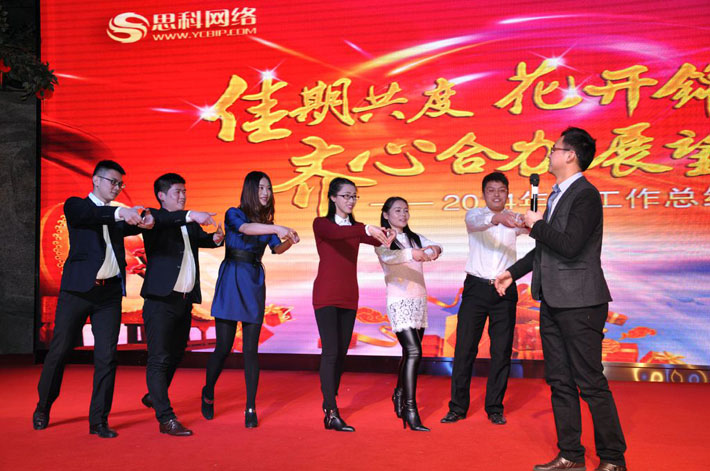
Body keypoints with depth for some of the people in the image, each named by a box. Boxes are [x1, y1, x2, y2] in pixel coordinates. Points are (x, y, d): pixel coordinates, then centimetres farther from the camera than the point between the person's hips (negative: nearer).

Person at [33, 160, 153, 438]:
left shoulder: (116, 215, 17)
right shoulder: (76, 205, 3)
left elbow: (127, 228, -2)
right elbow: (88, 215, -20)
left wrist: (143, 223, -26)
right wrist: (118, 213, -37)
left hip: (109, 293, 4)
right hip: (77, 289, -3)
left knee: (106, 357, -1)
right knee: (59, 350, 7)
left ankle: (99, 420, 7)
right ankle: (42, 408, 29)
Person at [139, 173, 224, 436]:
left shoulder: (190, 224, 18)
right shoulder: (154, 218, -3)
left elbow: (203, 240, 17)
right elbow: (156, 220, -25)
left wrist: (216, 238, -7)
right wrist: (190, 215, -38)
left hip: (185, 301, 7)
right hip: (161, 300, -7)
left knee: (175, 356, 18)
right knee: (159, 359, -6)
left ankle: (154, 397, 40)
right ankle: (166, 418, -5)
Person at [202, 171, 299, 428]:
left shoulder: (266, 222, 14)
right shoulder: (233, 214, -2)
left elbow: (276, 248, -1)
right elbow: (244, 228, -25)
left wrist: (289, 240, -22)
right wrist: (276, 229, -38)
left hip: (254, 284, 4)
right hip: (231, 281, -4)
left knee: (251, 348, 1)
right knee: (224, 346, -1)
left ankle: (251, 409, 7)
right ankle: (208, 393, 26)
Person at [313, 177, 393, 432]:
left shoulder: (357, 228, 12)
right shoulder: (321, 224, -1)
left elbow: (378, 241, -9)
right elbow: (335, 233, -25)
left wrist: (387, 238, -33)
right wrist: (367, 229, -40)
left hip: (349, 296, 5)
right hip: (326, 294, -5)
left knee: (341, 353, 7)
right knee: (331, 351, -12)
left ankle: (328, 404, 19)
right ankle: (332, 414, -12)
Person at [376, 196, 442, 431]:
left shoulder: (415, 238, 14)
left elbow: (436, 247, -3)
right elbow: (387, 256, -24)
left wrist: (433, 250, -28)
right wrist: (411, 254, -42)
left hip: (419, 300, 6)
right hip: (399, 300, -6)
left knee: (409, 353, 14)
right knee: (414, 351, -17)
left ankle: (399, 395, 35)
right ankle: (410, 410, -15)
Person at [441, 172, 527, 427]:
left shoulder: (513, 219, 8)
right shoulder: (474, 214, 3)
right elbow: (476, 222, -22)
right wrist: (496, 218, -43)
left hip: (504, 290, 2)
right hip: (476, 288, -1)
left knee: (502, 351, 4)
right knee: (464, 347, 0)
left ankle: (495, 408, 16)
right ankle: (458, 407, 11)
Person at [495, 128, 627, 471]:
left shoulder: (586, 194, -12)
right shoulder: (557, 195, 16)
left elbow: (570, 245, -24)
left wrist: (537, 225, -10)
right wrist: (514, 272, 24)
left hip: (579, 303, -9)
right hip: (553, 301, 9)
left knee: (591, 383, -1)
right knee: (559, 381, 12)